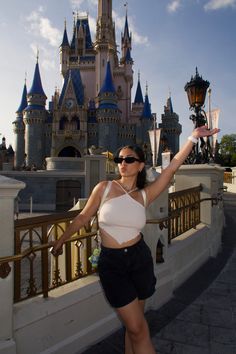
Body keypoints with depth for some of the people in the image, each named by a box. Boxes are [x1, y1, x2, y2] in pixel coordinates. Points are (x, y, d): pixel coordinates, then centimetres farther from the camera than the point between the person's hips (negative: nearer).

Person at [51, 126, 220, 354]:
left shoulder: (145, 195, -1)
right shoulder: (104, 188, -4)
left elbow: (171, 168, -9)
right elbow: (83, 217, 5)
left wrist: (193, 138, -14)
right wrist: (61, 241, 12)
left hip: (140, 259, 2)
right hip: (111, 263, -2)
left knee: (133, 326, 17)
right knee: (138, 329, 3)